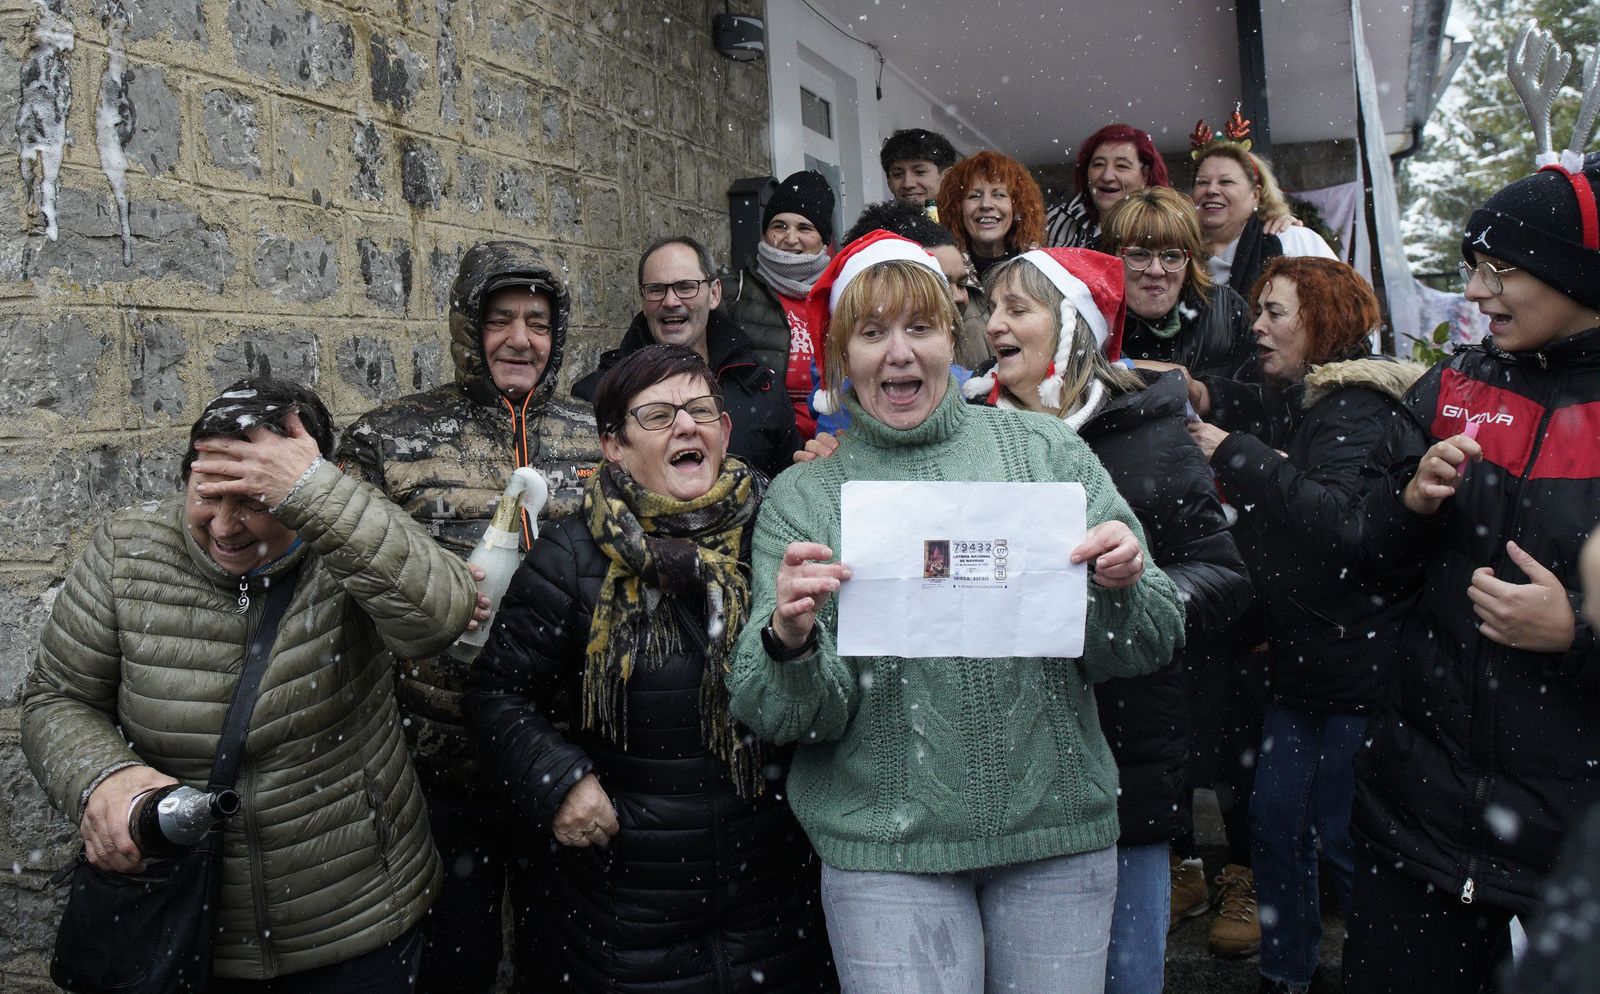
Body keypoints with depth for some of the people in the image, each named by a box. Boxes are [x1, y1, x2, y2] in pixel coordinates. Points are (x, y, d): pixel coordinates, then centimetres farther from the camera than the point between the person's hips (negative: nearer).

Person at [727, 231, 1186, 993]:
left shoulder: (1043, 449, 3)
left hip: (1059, 830, 2)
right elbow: (778, 717, -4)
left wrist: (1122, 588, -17)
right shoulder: (802, 498, 1)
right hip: (887, 849, -1)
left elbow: (1144, 649, 4)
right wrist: (790, 642, -24)